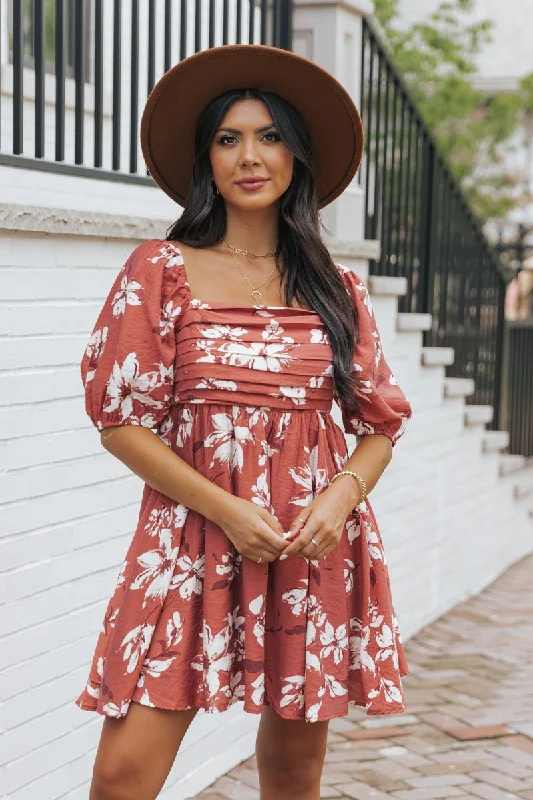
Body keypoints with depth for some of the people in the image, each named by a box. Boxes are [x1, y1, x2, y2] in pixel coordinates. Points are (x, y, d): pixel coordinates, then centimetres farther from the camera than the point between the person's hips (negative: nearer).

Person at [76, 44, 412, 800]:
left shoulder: (336, 289, 8)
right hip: (192, 540, -2)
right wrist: (226, 511, -13)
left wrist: (343, 495, -10)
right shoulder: (162, 270, 0)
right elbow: (120, 418, -3)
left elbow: (381, 423, 12)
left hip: (317, 547, 3)